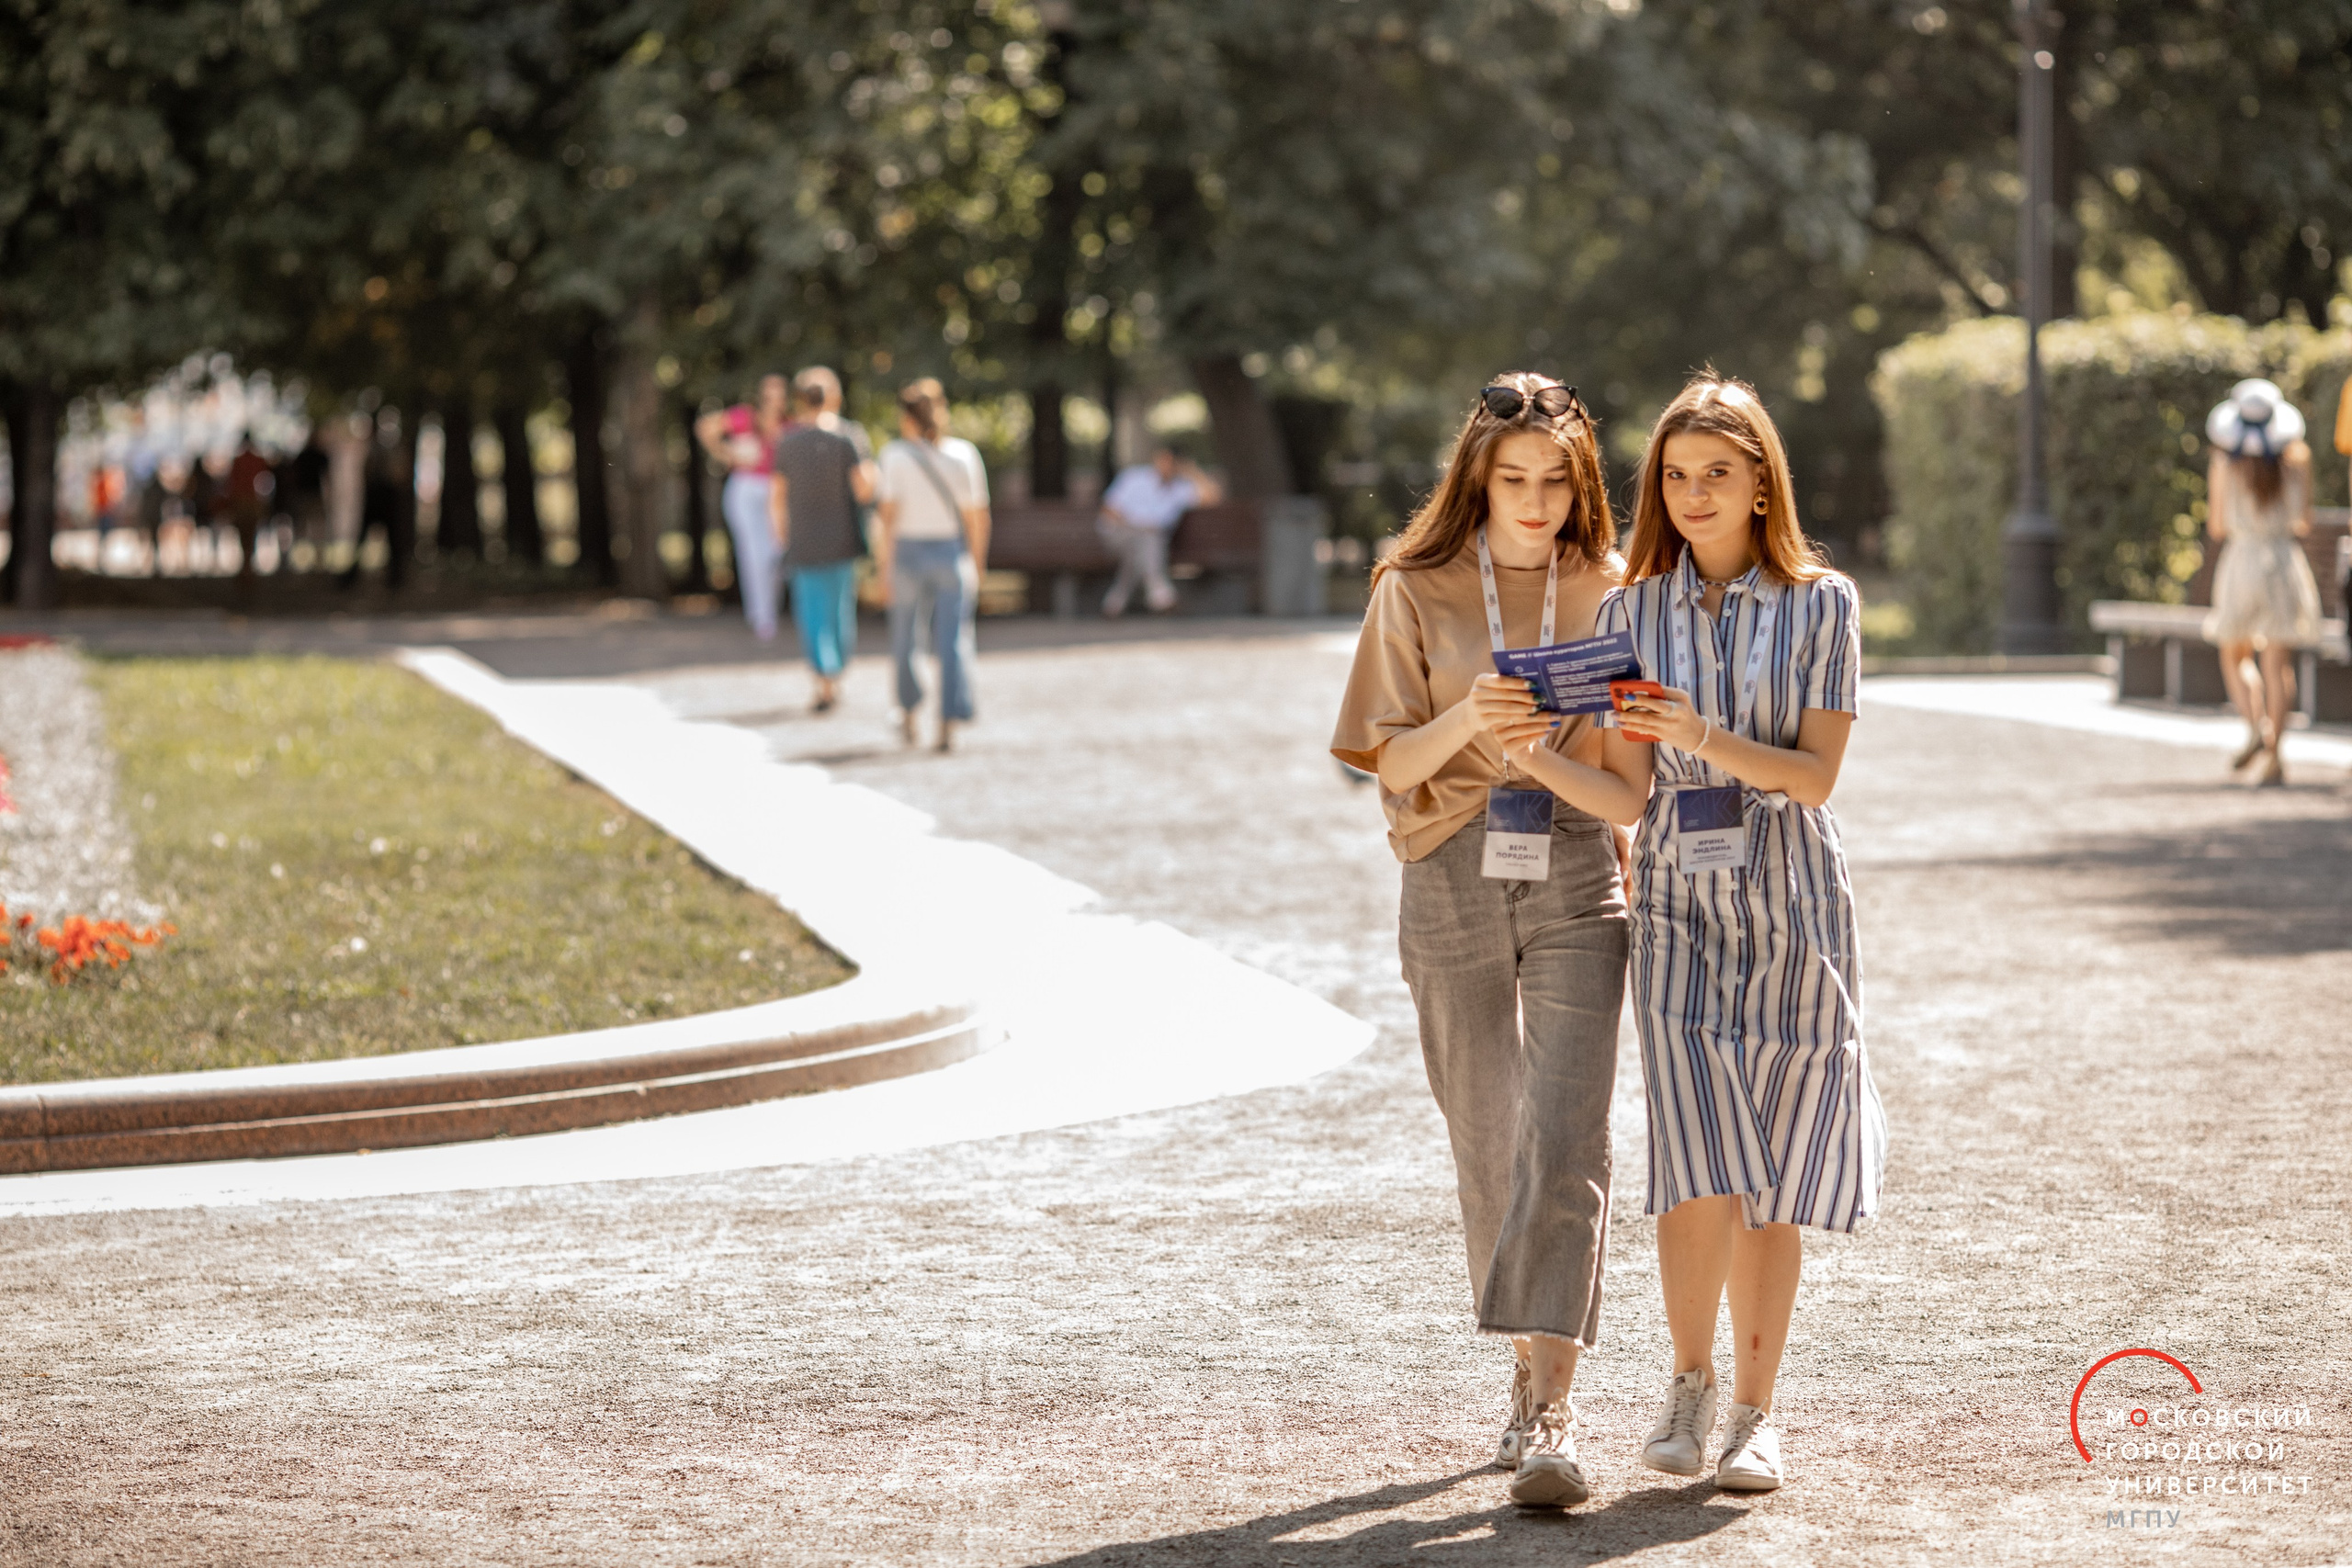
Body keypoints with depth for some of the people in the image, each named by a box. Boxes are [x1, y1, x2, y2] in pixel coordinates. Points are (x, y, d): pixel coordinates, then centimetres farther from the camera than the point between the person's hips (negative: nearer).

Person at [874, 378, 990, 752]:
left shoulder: (895, 456, -7)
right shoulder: (964, 454, -1)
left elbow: (886, 515, -12)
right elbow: (978, 516, 1)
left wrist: (883, 568, -9)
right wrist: (977, 566, 12)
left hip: (908, 553, -1)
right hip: (952, 552, 1)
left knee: (904, 638, 18)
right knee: (953, 642, 1)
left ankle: (909, 715, 30)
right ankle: (948, 725, -10)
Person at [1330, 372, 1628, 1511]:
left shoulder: (1609, 592, 6)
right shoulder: (1417, 592, 3)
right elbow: (1391, 761, -1)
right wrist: (1468, 719, -20)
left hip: (1579, 875, -1)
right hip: (1454, 880, 1)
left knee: (1563, 1142, -12)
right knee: (1487, 1146, 9)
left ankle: (1548, 1410, -16)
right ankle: (1530, 1370, 26)